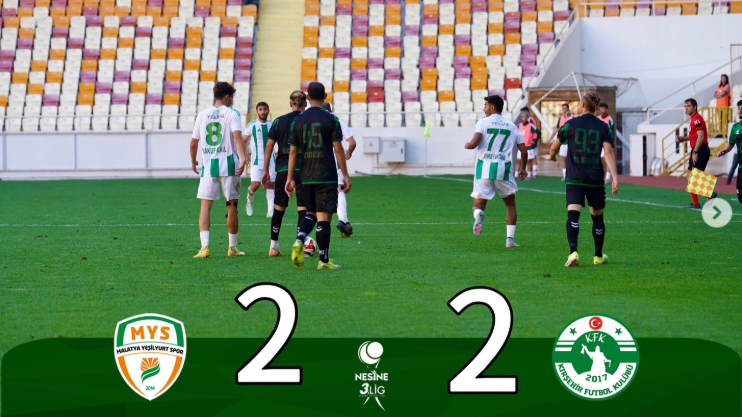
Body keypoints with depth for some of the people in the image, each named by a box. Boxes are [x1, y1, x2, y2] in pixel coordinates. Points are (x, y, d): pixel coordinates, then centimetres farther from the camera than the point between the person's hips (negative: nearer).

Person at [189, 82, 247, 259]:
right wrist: (243, 158, -27)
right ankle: (232, 248, 16)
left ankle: (204, 246, -17)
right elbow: (237, 137, -19)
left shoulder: (202, 115, 8)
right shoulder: (231, 114, -2)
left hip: (208, 166, 2)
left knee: (205, 205, -1)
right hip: (228, 165, -2)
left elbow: (193, 142, 11)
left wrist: (193, 161, 27)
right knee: (232, 206, 9)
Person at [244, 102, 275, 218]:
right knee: (255, 184, -12)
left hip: (271, 160, 3)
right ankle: (249, 201, 20)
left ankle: (271, 210, 1)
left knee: (270, 184, -2)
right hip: (256, 160, -3)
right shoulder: (252, 126, -2)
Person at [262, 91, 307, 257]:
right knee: (303, 209, 0)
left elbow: (269, 146, 4)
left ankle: (273, 248, 17)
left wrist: (266, 171, 8)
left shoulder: (279, 121, 5)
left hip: (282, 169, 2)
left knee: (278, 209, 13)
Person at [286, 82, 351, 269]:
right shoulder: (330, 119, -5)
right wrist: (345, 176, -2)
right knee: (324, 216, -2)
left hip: (306, 177, 4)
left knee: (311, 213, 19)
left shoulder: (298, 120, 5)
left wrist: (290, 178, 12)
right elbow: (338, 149, -7)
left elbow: (293, 151, 6)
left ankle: (299, 240, -7)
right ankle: (324, 260, -2)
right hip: (327, 177, -4)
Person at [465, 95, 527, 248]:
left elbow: (474, 143, -11)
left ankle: (478, 215, -27)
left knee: (478, 205, 10)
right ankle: (510, 238, 4)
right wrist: (522, 169, 26)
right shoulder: (511, 126, 12)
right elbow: (524, 151, 10)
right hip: (503, 169, 2)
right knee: (510, 205, 19)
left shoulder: (483, 122, 2)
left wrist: (467, 145, 13)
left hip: (484, 169, -2)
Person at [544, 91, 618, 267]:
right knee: (597, 217, 16)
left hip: (574, 179, -2)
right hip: (596, 179, 2)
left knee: (573, 215, -11)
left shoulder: (571, 124, 0)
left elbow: (555, 146, 11)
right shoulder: (603, 127, 3)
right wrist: (614, 176, -16)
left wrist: (551, 156, 34)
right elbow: (608, 151, -10)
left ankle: (573, 252, -31)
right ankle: (598, 256, 29)